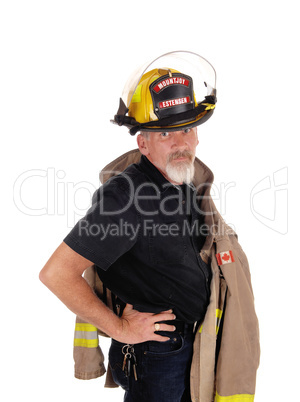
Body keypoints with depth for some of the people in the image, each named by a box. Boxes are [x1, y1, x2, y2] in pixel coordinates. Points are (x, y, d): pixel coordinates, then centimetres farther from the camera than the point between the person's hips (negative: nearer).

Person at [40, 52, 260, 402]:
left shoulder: (195, 178, -1)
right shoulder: (125, 194, -27)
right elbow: (56, 273, -28)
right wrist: (121, 328, -19)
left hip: (200, 341, 8)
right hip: (156, 352, -7)